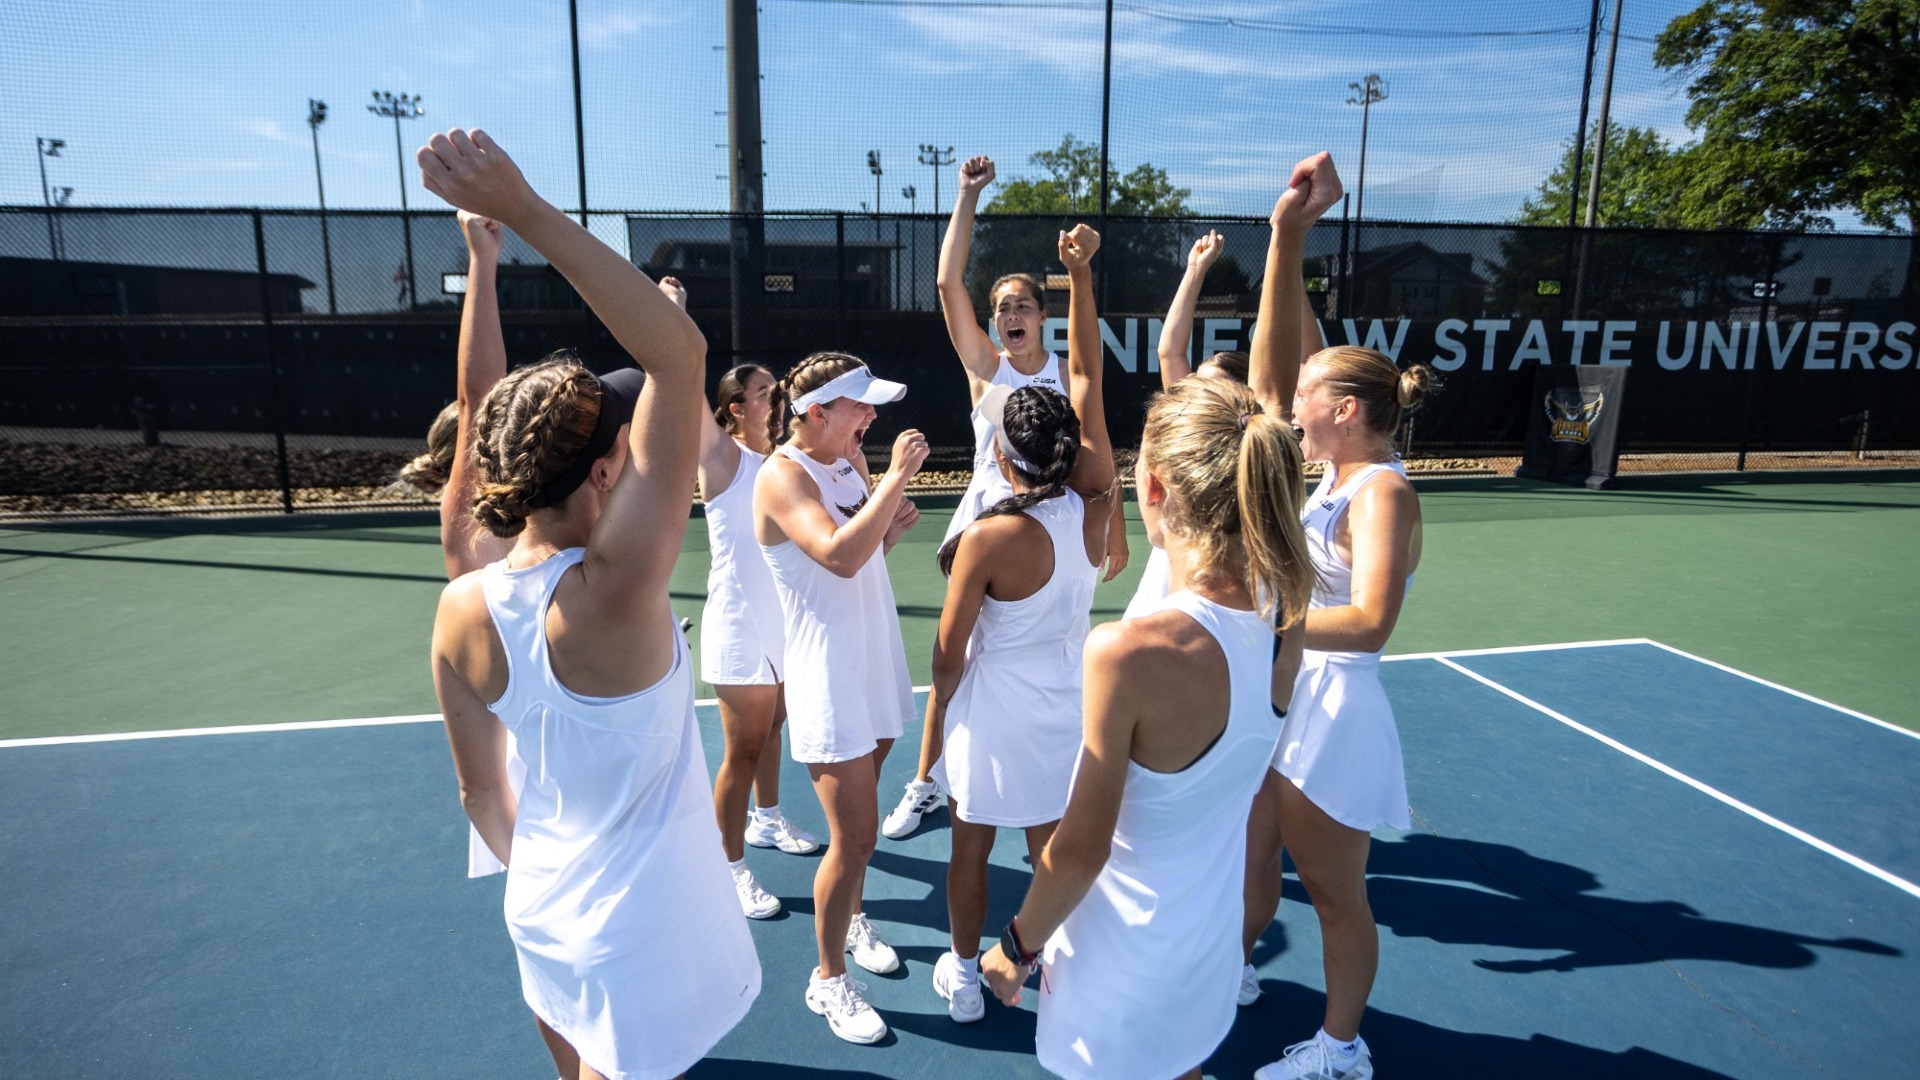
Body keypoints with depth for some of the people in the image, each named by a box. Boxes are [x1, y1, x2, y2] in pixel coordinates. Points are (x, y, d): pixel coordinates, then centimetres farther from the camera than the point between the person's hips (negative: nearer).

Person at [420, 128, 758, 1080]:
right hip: (643, 933, -5)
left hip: (541, 913, 6)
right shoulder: (611, 590, -30)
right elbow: (681, 353, -34)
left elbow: (480, 790, 2)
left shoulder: (461, 610, -11)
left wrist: (535, 876, 18)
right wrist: (525, 210, -34)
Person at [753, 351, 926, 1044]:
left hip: (876, 661, 8)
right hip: (828, 678, -8)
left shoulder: (850, 459, 7)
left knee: (860, 812, 21)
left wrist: (893, 526, -3)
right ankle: (829, 979, 18)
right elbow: (839, 556, -33)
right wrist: (895, 479, -27)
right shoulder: (783, 474, -17)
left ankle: (849, 920, 43)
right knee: (855, 835, -2)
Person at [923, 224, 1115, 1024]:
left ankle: (962, 974, 39)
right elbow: (1085, 377, -8)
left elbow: (949, 653, -15)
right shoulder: (1095, 507, -14)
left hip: (993, 716, -4)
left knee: (971, 848, 18)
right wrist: (1081, 274, -9)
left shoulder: (988, 539, -24)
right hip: (1067, 710, 4)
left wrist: (935, 716, 4)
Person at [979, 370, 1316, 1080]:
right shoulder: (1284, 619, -18)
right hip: (1214, 939, 6)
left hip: (1123, 962, -5)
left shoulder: (1129, 653, -35)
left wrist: (1017, 946, -8)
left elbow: (1082, 850, -24)